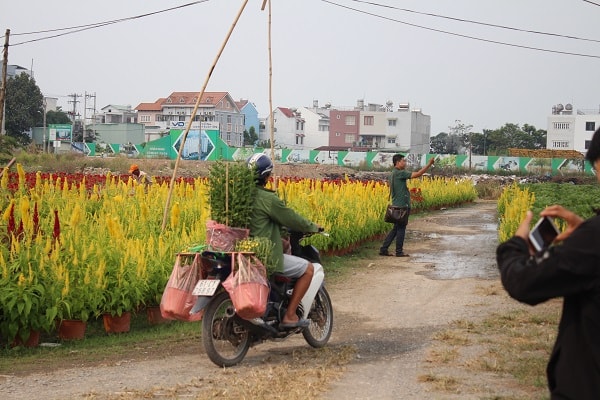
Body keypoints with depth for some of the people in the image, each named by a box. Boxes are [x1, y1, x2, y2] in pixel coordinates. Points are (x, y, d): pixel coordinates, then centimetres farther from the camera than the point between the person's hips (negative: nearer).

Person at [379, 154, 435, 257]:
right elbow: (417, 174, -20)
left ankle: (383, 249, 12)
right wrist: (429, 164, -15)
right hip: (402, 206, -9)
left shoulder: (393, 174, 15)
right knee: (401, 229, 0)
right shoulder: (399, 173, -15)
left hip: (397, 205, 9)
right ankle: (399, 251, 7)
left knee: (396, 228, 13)